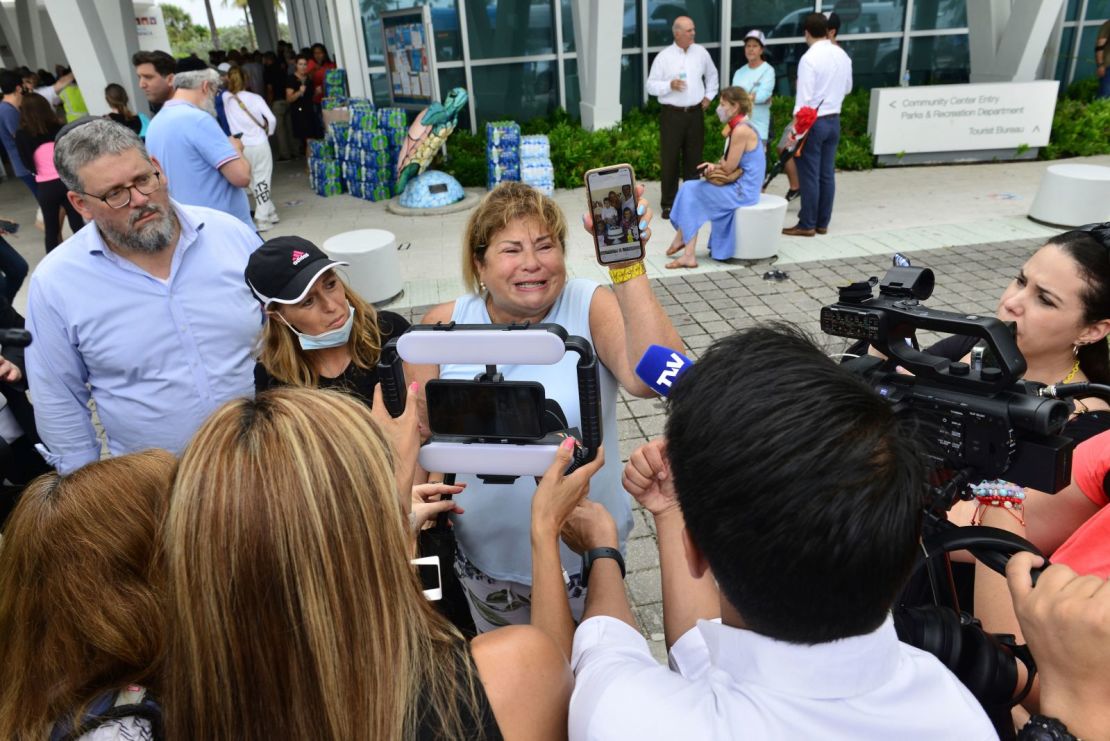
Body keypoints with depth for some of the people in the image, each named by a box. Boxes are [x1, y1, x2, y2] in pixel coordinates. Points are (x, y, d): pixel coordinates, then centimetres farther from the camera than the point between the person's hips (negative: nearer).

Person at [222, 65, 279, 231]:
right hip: (260, 144, -1)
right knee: (262, 181, 7)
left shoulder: (226, 98, -1)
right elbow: (272, 119, -6)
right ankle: (262, 219, 6)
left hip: (242, 147, 1)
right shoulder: (255, 98, -3)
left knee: (255, 183, 14)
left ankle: (270, 213, 19)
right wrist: (268, 133, 9)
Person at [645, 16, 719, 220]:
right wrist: (670, 85, -21)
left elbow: (712, 75, 23)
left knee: (693, 158, 9)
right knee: (669, 159, -2)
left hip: (695, 113, 3)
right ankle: (668, 203, 6)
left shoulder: (701, 52, 7)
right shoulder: (664, 57, -4)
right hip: (672, 114, -3)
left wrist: (709, 95, 14)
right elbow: (651, 86, -5)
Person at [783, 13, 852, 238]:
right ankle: (822, 222, 17)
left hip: (812, 121, -7)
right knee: (827, 174, 10)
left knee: (809, 175, -2)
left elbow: (804, 97, -19)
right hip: (834, 120, 7)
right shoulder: (842, 56, 7)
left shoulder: (809, 58, -15)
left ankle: (807, 225, 3)